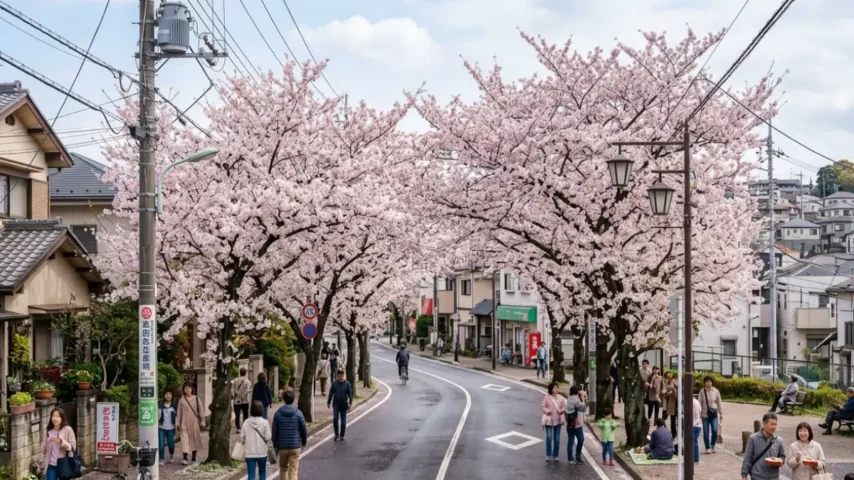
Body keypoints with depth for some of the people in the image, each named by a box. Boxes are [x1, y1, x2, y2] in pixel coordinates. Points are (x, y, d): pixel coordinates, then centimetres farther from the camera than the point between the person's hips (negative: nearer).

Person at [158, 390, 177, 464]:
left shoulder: (174, 406, 3)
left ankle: (171, 456, 33)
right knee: (161, 444, -7)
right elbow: (157, 416, 3)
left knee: (171, 443, 5)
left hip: (170, 428, 1)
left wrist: (177, 424, 1)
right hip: (161, 428, 0)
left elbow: (177, 416, 7)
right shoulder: (160, 405, 0)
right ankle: (162, 459, 1)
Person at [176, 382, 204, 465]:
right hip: (184, 423, -1)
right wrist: (177, 424, 4)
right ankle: (185, 459, -14)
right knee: (185, 440, -11)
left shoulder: (196, 399, 1)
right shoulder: (181, 400, 2)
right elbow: (179, 413, 7)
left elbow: (201, 411, 3)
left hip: (194, 422, 1)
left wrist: (202, 422, 1)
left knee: (195, 439, 10)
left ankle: (194, 458, 24)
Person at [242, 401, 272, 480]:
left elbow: (242, 438, 0)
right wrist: (271, 436, 11)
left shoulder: (246, 422, -3)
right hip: (262, 452, -1)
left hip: (249, 453, 1)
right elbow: (267, 437, -11)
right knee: (262, 472, 19)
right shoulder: (264, 422, -9)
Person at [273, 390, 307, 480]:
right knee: (293, 471, 0)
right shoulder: (298, 413, -7)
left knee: (283, 468, 20)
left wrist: (275, 444, 10)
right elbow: (304, 429, -3)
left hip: (282, 446, 1)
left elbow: (274, 431, -2)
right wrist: (304, 441, 14)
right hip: (295, 446, -1)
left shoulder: (278, 413, -4)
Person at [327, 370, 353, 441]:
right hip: (336, 404, 0)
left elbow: (350, 393, 0)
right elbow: (331, 393, 8)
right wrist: (328, 403, 9)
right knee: (335, 419, -14)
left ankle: (342, 436, 15)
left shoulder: (347, 383, 0)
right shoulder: (334, 383, 2)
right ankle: (336, 434, -1)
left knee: (343, 421, 3)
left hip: (343, 404, 0)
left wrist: (350, 402, -12)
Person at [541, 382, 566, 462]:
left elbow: (564, 407, 5)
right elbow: (543, 407, -2)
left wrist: (561, 411, -16)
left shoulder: (561, 398, 2)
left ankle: (555, 455, 16)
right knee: (549, 437, -7)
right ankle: (548, 455, 2)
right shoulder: (547, 397, -4)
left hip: (558, 420, 3)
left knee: (557, 439, 7)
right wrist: (548, 411, -20)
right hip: (549, 419, -3)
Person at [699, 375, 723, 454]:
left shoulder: (716, 391, 1)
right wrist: (699, 413, -4)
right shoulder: (702, 391, 0)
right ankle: (708, 448, 13)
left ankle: (713, 446, 11)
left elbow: (719, 403, 7)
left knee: (715, 430, -9)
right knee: (706, 432, 1)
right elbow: (700, 403, 1)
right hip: (705, 414, 0)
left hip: (714, 414, 0)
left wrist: (721, 414, 6)